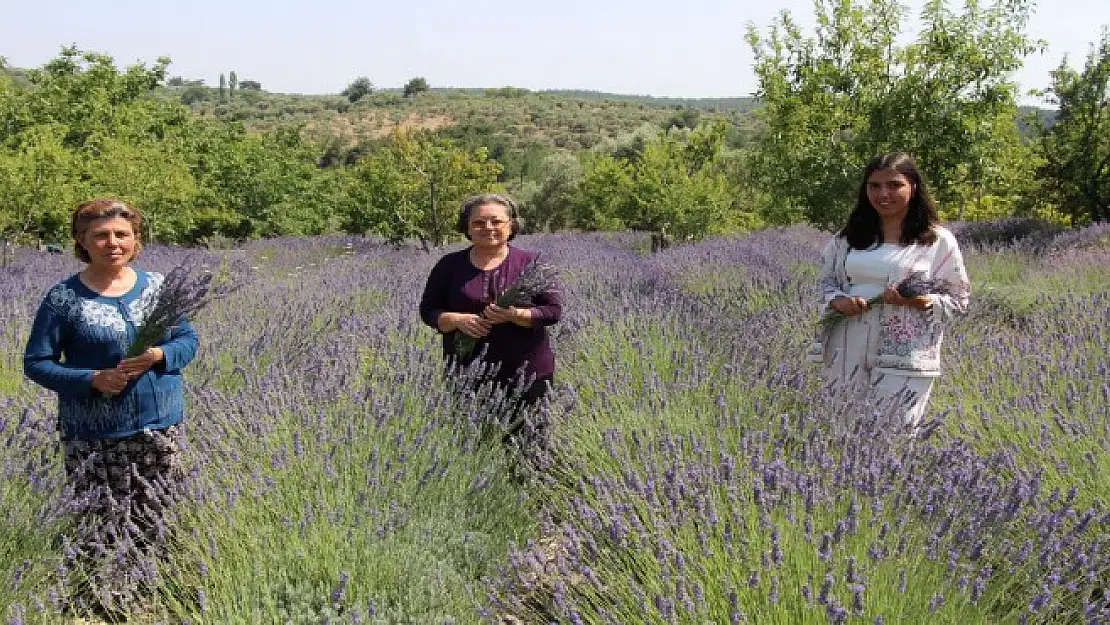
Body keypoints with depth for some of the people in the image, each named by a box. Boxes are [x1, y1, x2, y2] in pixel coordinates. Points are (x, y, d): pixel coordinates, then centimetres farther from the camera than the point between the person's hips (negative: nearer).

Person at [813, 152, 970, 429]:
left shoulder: (938, 241, -1)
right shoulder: (847, 238, 10)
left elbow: (958, 299, 1)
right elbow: (822, 282, 16)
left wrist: (919, 300, -17)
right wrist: (837, 300, -7)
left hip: (904, 361, -4)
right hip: (847, 355, 4)